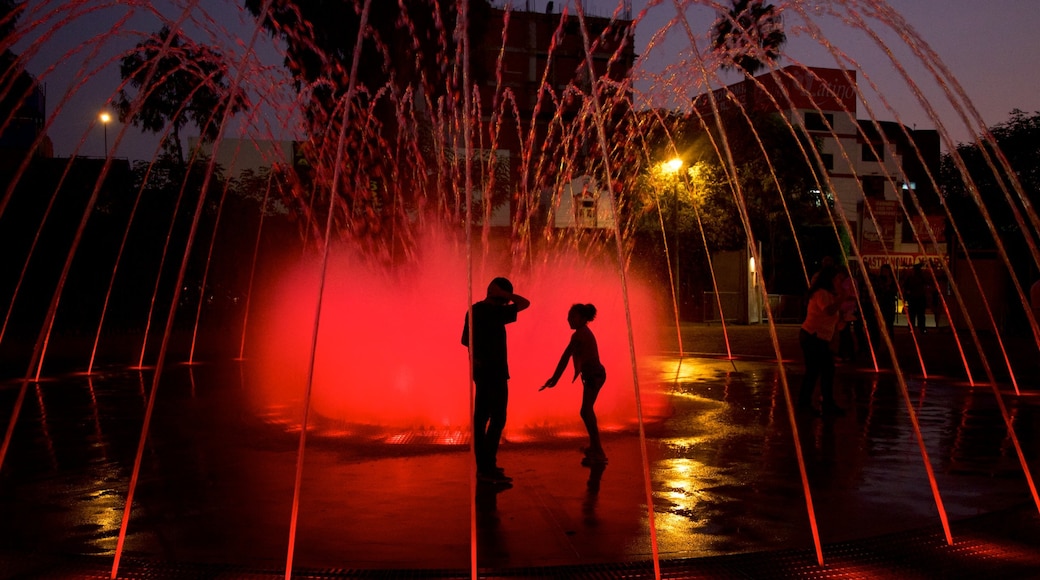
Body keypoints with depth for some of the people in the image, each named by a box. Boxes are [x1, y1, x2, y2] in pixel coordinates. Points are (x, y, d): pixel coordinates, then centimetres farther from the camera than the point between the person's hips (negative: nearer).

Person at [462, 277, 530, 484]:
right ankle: (488, 468, -7)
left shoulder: (474, 310, 9)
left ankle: (483, 465, 16)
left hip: (481, 372, 9)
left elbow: (467, 342, 14)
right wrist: (502, 292, -11)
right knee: (497, 419, -6)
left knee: (481, 417, 10)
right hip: (495, 372, -9)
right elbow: (525, 303, -13)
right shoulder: (495, 312, -15)